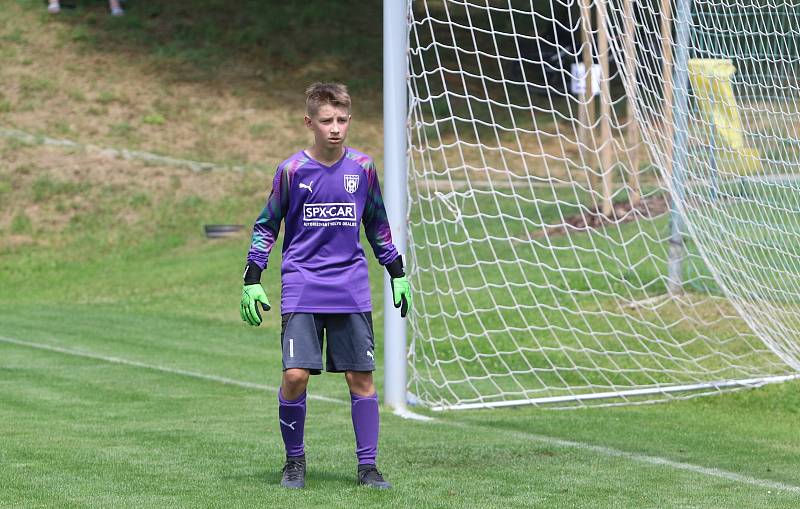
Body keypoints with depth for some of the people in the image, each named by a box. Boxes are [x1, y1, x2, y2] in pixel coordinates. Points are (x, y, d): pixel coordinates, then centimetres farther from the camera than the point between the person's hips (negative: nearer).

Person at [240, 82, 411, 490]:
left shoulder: (362, 168, 4)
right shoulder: (292, 170, -3)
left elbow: (378, 226, 17)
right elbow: (266, 226, 4)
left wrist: (398, 274, 18)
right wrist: (252, 281, -1)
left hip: (351, 291, 2)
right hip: (301, 288, -2)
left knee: (361, 377, 1)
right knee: (295, 375, -11)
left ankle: (368, 466, 9)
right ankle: (294, 461, 8)